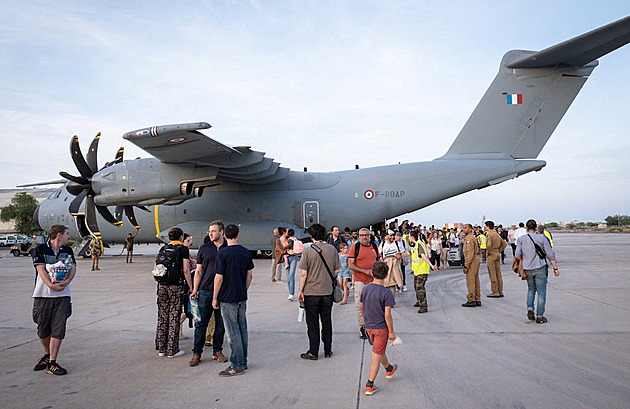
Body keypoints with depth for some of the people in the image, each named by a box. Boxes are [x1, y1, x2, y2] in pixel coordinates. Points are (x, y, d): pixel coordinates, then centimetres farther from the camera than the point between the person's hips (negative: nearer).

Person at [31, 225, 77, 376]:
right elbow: (41, 270, -10)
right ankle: (47, 355, 32)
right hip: (43, 295, -2)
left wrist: (66, 282, -15)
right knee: (43, 330, 7)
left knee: (58, 329, -4)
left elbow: (73, 268, 4)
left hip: (63, 296, 2)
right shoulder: (40, 249, 0)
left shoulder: (68, 251, 13)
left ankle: (52, 363, 3)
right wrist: (52, 285, -22)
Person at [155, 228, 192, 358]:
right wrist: (191, 287, -1)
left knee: (162, 317, 10)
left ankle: (161, 349, 18)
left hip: (162, 286, 5)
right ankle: (172, 350, 6)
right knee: (174, 318, 1)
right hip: (176, 286, -5)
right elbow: (186, 270, -7)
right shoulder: (183, 249, -3)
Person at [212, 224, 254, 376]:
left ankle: (237, 365, 4)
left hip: (228, 298, -6)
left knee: (233, 332, -1)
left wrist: (215, 298, -3)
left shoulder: (223, 253, -14)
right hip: (242, 298, 6)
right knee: (242, 329, 13)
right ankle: (243, 362, 22)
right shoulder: (246, 252, 4)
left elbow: (219, 278, -13)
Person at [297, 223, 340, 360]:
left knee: (312, 323, 7)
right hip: (327, 292, 3)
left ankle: (313, 352, 13)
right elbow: (337, 270, 4)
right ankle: (328, 351, 22)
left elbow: (304, 274, -12)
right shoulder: (332, 249, -2)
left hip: (311, 292, -3)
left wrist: (300, 291, -2)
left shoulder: (308, 251, -12)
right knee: (326, 322, 14)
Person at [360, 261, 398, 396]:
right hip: (381, 327, -6)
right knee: (376, 356, 3)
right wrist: (391, 332, -10)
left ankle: (389, 369, 51)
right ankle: (369, 386, 6)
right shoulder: (387, 293, -21)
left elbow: (361, 306, 8)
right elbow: (387, 315, -20)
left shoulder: (366, 288, -4)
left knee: (380, 350, 26)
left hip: (369, 326, 6)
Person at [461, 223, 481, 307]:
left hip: (471, 262, -11)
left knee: (470, 281, -7)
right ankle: (477, 300, 16)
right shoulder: (473, 237, 17)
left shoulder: (469, 238, -16)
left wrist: (466, 266, -21)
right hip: (476, 259, 11)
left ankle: (471, 300, -4)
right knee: (475, 281, 12)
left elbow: (470, 253, -22)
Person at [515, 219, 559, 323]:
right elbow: (550, 255, -3)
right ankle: (539, 316, 5)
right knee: (541, 292, 5)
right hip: (540, 268, -2)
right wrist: (555, 268, 3)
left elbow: (518, 255, -3)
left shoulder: (521, 239, 0)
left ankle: (530, 309, 5)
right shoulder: (542, 239, -3)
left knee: (531, 289, 22)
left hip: (527, 269, 2)